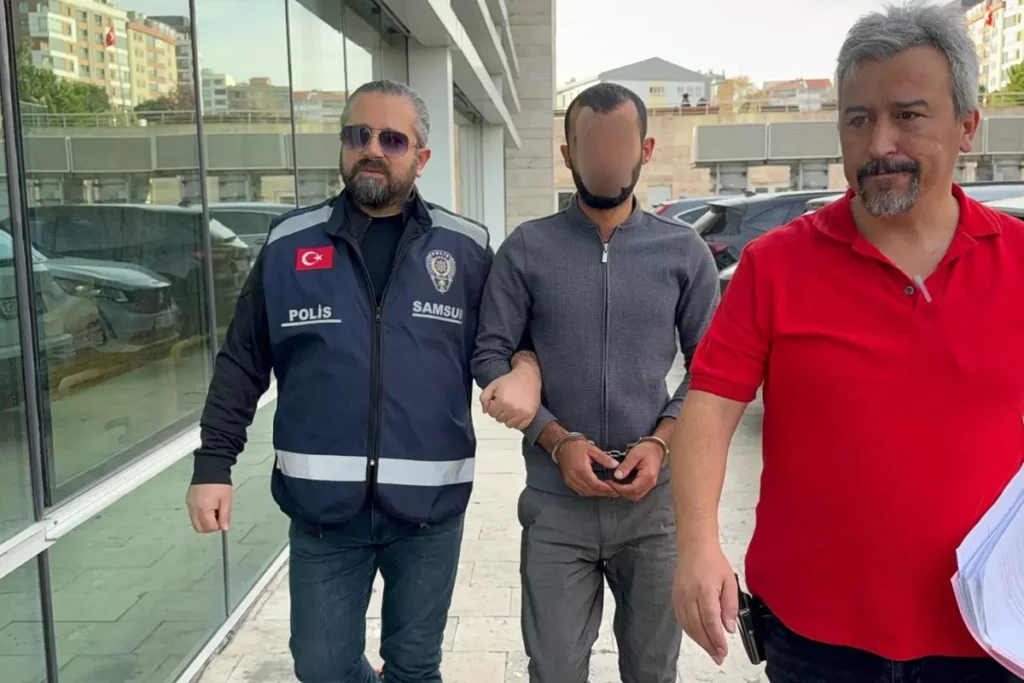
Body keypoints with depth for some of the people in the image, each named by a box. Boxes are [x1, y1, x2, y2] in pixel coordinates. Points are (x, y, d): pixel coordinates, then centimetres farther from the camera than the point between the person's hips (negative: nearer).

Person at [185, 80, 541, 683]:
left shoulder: (466, 248, 0)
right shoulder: (290, 243, 1)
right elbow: (243, 364, 5)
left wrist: (525, 365, -13)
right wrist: (214, 464, 1)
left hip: (429, 503, 0)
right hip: (322, 503, 1)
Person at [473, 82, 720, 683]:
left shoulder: (686, 253, 2)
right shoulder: (527, 249, -1)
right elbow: (491, 356, -1)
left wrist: (660, 441, -11)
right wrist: (557, 440, -13)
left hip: (655, 498, 1)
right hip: (556, 500, -1)